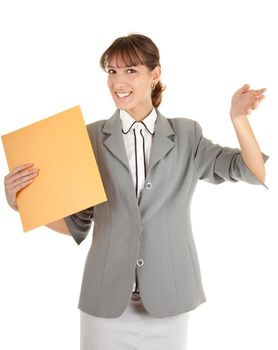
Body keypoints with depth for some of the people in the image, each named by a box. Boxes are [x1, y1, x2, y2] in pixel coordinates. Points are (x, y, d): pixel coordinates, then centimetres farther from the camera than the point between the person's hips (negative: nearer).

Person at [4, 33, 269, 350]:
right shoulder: (92, 137, 1)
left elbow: (255, 173, -5)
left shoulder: (187, 135, 2)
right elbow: (75, 224, 2)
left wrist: (238, 118, -21)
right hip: (106, 298, 0)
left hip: (167, 298, 1)